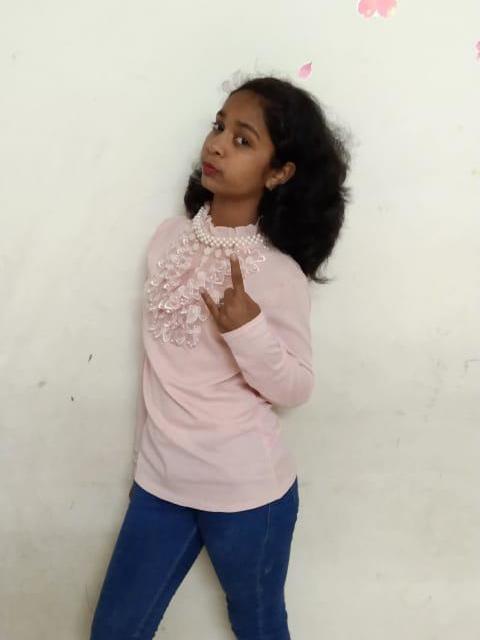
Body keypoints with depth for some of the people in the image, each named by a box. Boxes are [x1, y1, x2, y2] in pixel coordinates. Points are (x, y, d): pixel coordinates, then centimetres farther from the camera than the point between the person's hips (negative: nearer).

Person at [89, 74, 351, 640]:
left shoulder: (279, 273, -17)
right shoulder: (168, 238, -1)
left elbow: (296, 390, -11)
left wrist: (248, 330, -29)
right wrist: (145, 462, 16)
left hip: (247, 491, -5)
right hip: (160, 483, 5)